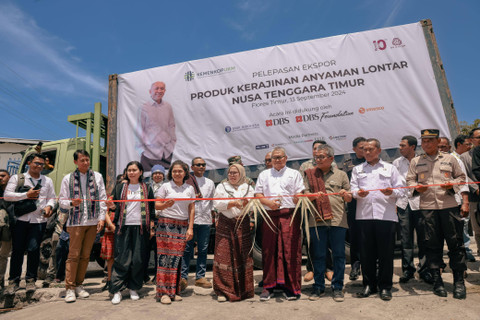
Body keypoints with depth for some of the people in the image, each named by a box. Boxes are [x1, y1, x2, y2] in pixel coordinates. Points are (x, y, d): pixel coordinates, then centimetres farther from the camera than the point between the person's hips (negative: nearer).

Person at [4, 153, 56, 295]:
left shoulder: (47, 181, 14)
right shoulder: (17, 178, 7)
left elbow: (51, 198, 14)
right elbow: (7, 195, -1)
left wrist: (49, 206, -6)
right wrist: (26, 195, -11)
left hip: (39, 221, 1)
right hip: (21, 219, -1)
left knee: (33, 249, -3)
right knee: (17, 250, 4)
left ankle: (31, 280, 10)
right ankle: (13, 281, 17)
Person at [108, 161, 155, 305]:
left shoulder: (147, 188, 9)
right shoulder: (120, 187, 12)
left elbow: (152, 209, 9)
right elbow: (116, 206, 12)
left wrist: (151, 228, 4)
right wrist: (112, 205, -11)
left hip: (140, 227, 0)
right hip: (124, 227, 0)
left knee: (138, 259, 2)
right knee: (121, 259, -3)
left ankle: (133, 288, 16)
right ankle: (116, 290, 6)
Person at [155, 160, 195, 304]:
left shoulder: (190, 189, 10)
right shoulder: (166, 186, 4)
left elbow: (191, 209, 10)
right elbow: (156, 205, 2)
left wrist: (190, 228, 4)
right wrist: (166, 205, -19)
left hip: (182, 226, 2)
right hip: (166, 224, -2)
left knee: (177, 257, 2)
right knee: (165, 256, -5)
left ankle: (174, 291, 14)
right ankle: (163, 292, 3)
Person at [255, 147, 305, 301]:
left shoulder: (294, 174, 15)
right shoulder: (264, 174, 19)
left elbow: (300, 194, 5)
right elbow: (258, 194, 11)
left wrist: (298, 198, -18)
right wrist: (269, 202, -7)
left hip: (289, 215, -1)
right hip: (270, 216, 2)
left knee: (290, 251, -3)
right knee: (269, 251, 3)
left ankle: (290, 286, 9)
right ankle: (268, 286, 14)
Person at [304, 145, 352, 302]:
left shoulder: (341, 174, 12)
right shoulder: (310, 174, 12)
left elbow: (349, 199, 12)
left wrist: (345, 194, -10)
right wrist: (314, 195, -13)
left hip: (338, 220, 0)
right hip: (317, 221, 0)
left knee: (339, 254, 4)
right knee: (318, 255, 6)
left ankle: (337, 287, 18)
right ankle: (318, 287, 20)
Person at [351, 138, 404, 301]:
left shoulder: (390, 168, 15)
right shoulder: (357, 169, 19)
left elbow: (400, 189, 8)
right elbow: (353, 188, 8)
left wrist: (391, 192, -13)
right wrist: (358, 193, -14)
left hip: (386, 214, -1)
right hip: (364, 214, 1)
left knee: (386, 252, 1)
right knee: (366, 251, 5)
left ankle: (385, 287, 15)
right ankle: (369, 284, 19)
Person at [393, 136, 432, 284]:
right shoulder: (396, 163, 11)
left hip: (419, 202, -2)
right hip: (402, 203, 2)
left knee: (423, 237, 2)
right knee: (405, 239, 6)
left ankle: (424, 269, 16)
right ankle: (407, 269, 16)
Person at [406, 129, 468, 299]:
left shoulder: (450, 159, 13)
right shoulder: (416, 162, 13)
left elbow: (461, 177, 15)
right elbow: (409, 180, 12)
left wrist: (452, 184, -6)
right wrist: (417, 187, -9)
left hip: (449, 205, 0)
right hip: (427, 207, 0)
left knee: (455, 243, 0)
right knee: (432, 244, 3)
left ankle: (459, 281, 12)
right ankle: (437, 280, 14)